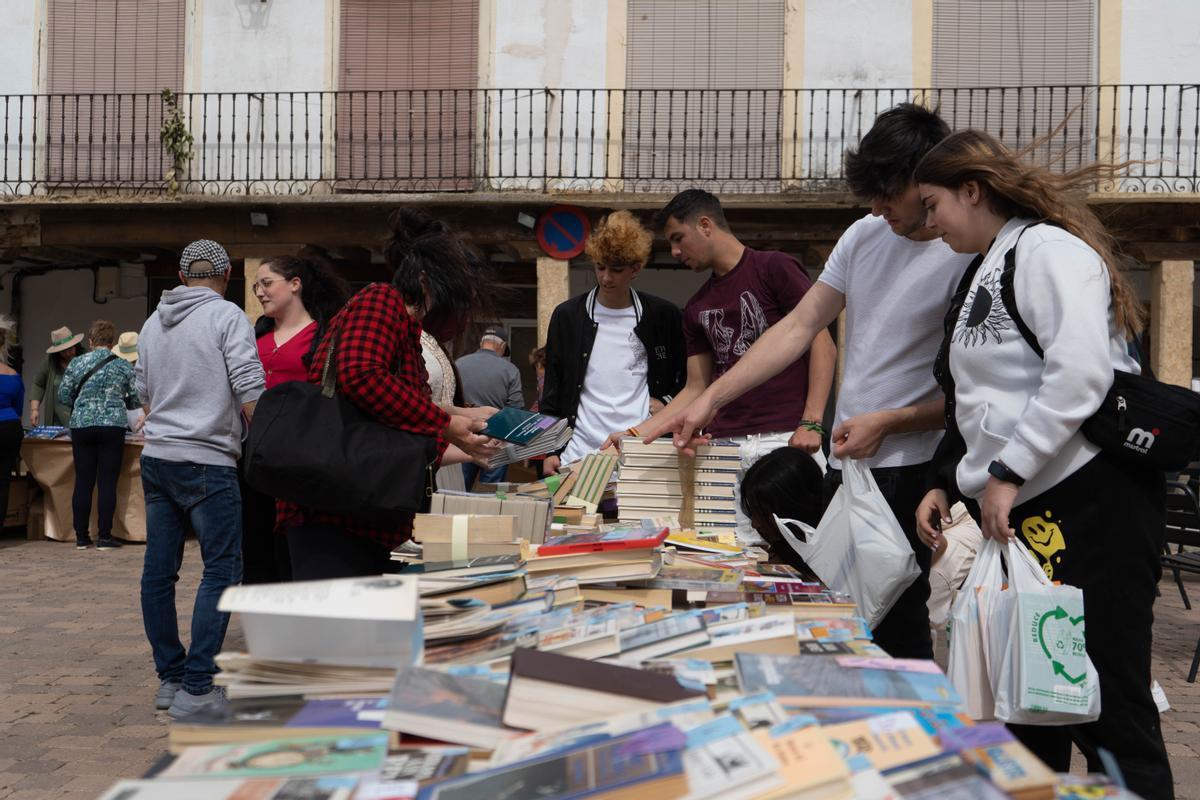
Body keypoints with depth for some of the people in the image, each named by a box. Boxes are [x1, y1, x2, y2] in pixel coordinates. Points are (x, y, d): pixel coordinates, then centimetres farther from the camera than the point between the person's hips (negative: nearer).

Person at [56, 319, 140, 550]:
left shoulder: (76, 363, 3)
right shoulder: (123, 366, 0)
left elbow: (63, 396, 5)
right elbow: (136, 399, 2)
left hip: (82, 426, 2)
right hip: (113, 426, -2)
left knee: (83, 482, 7)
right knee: (107, 483, 1)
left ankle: (81, 538, 11)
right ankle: (104, 537, 0)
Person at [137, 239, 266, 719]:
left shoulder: (153, 323, 14)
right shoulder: (227, 317, -6)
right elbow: (250, 392, -14)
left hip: (156, 459, 7)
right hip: (206, 462, -7)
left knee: (159, 570, 9)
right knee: (222, 570, -4)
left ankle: (170, 678, 17)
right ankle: (195, 688, -7)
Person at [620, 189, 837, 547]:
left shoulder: (774, 269, 2)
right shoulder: (696, 308, 19)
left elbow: (823, 345, -3)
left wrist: (811, 423, -14)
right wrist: (636, 434, 10)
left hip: (786, 439, -5)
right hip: (725, 447, 5)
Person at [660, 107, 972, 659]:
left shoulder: (968, 259, -11)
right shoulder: (863, 237, 9)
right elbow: (799, 328, 10)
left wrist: (888, 422, -16)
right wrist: (712, 398, 5)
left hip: (911, 473, -7)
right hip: (844, 466, 7)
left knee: (896, 629, -8)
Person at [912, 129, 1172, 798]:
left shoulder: (1046, 248, -8)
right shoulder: (988, 273, 21)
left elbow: (1081, 372, -22)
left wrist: (1008, 472, -20)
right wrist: (949, 483, 19)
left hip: (1091, 499, -10)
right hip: (1020, 513, 10)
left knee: (1108, 712, -6)